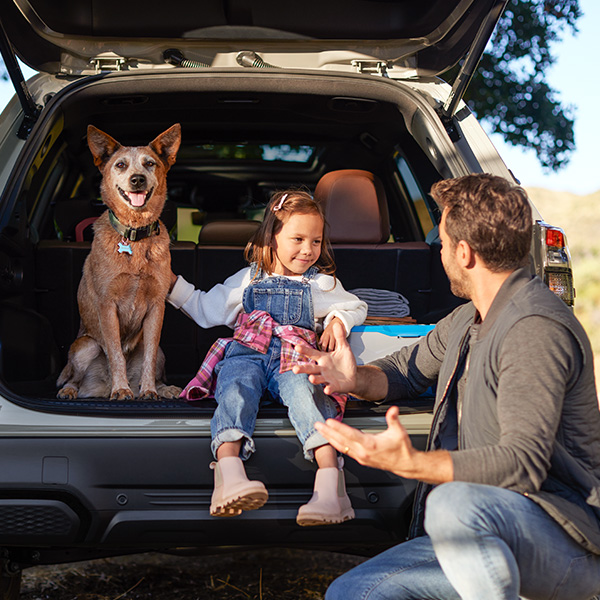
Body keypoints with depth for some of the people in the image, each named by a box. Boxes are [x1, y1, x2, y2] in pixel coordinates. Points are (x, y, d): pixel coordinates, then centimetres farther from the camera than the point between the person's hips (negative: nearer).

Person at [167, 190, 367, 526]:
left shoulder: (322, 284, 29)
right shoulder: (249, 279, 29)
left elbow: (356, 306, 35)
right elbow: (207, 310, 34)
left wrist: (338, 320, 14)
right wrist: (173, 285, 27)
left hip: (294, 358, -1)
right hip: (246, 352, 1)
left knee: (304, 391, -37)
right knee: (236, 390, -35)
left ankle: (330, 482, -55)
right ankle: (229, 475, -59)